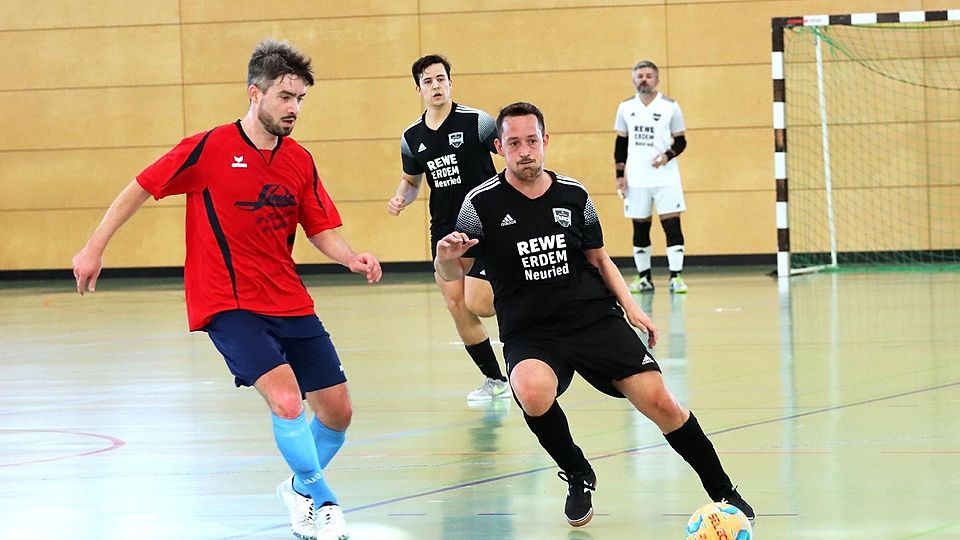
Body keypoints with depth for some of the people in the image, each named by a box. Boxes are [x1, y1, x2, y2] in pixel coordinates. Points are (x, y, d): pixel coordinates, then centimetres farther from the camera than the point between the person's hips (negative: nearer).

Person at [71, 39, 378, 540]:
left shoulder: (300, 161, 4)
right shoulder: (209, 148, -11)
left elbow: (322, 230, 10)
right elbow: (140, 188, -1)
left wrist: (352, 258, -11)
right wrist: (95, 247, -1)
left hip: (289, 302, 6)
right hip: (227, 305, -6)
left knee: (337, 411, 5)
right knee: (287, 400, -25)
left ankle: (301, 489, 35)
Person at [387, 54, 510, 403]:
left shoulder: (476, 122, -9)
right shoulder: (412, 138, 6)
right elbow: (411, 179, 22)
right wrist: (401, 198, 0)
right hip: (444, 229, 5)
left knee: (477, 304, -15)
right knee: (457, 307, 1)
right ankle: (495, 380, 15)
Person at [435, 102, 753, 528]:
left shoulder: (574, 195, 6)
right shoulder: (482, 203, -3)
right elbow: (453, 272, 1)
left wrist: (630, 305, 5)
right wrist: (446, 258, -23)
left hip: (596, 318, 2)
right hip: (529, 334, -2)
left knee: (660, 402, -11)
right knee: (532, 390, -35)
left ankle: (722, 491, 9)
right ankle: (577, 474, -6)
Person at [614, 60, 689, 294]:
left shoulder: (670, 107, -1)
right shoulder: (626, 108, 7)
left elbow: (680, 141, 3)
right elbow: (621, 143, 13)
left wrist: (668, 155, -16)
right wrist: (620, 174, 7)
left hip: (666, 178, -3)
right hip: (636, 179, 3)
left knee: (672, 224, -9)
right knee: (640, 228, 6)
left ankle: (676, 276, -7)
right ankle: (644, 278, 15)